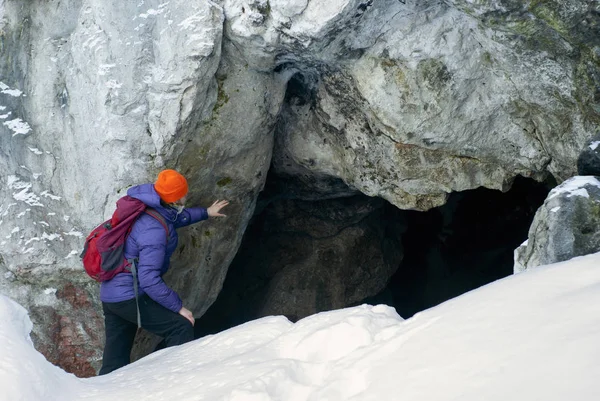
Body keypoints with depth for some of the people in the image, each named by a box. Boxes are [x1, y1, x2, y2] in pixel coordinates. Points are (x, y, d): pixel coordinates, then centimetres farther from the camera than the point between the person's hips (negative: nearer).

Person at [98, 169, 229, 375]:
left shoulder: (145, 209, 6)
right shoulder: (154, 230, -23)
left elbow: (176, 217, 31)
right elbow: (149, 280, -25)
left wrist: (205, 213, 41)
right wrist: (178, 307, -17)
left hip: (109, 295, 10)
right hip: (129, 296, -10)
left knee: (115, 361, 12)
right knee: (181, 327, -9)